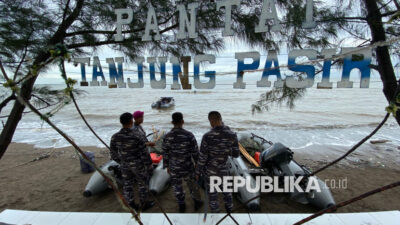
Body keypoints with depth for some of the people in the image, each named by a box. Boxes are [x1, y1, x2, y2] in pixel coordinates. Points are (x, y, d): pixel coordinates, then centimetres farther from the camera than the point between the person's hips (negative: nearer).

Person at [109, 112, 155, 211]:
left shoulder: (115, 137, -13)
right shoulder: (137, 135, -27)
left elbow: (113, 153, 0)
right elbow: (145, 153, -21)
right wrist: (149, 165, -7)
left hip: (125, 165, 4)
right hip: (138, 165, -4)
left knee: (127, 185, 20)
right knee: (143, 183, 17)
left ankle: (131, 205, 35)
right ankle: (144, 204, 33)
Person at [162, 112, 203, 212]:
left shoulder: (167, 137, -14)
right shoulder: (189, 135, -20)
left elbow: (165, 154, -5)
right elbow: (195, 152, -13)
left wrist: (167, 166, 11)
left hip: (174, 168, 1)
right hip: (188, 167, -1)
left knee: (177, 186, 22)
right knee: (193, 184, 22)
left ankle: (181, 206, 38)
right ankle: (197, 202, 40)